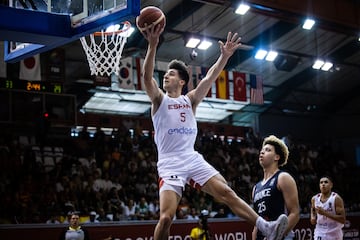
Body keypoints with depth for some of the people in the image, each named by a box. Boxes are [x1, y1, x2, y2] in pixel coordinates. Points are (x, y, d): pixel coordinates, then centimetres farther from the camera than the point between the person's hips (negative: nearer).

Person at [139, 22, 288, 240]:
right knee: (166, 217, -14)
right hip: (170, 164, -3)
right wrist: (153, 45, -27)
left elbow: (209, 79, 2)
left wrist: (224, 56, -13)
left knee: (226, 192, -8)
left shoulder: (190, 100, 15)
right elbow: (147, 76, -14)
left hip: (193, 159, 3)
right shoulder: (159, 99, 5)